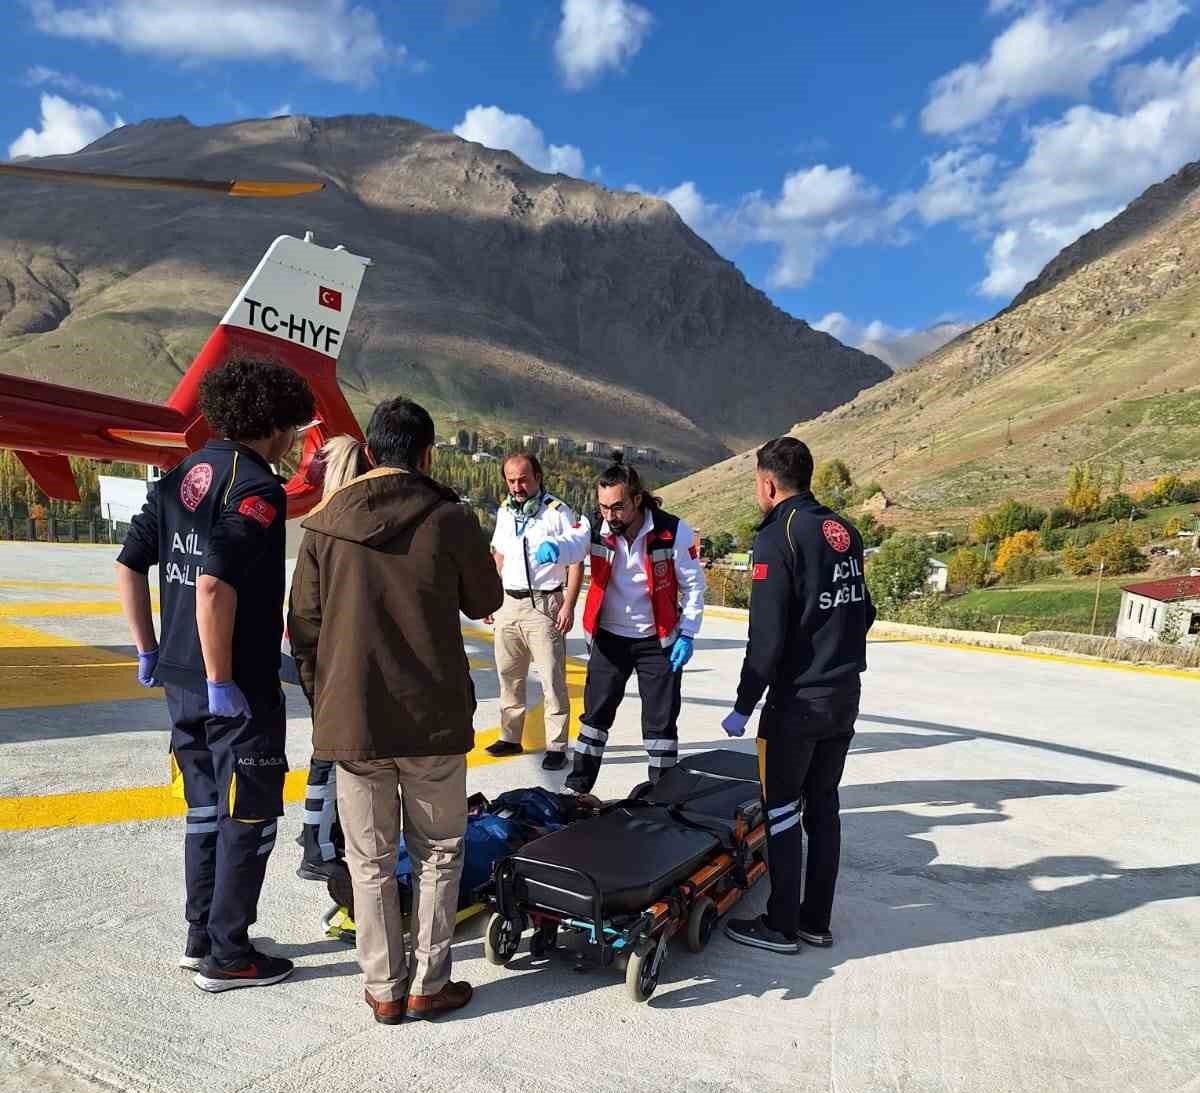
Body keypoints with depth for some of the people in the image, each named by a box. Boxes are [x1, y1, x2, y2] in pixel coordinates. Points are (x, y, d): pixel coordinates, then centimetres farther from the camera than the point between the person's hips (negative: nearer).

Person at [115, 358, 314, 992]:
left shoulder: (181, 477, 8)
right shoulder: (256, 489, -18)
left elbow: (128, 565, 10)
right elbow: (213, 586, -27)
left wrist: (150, 650, 15)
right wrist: (221, 681, -20)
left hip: (182, 679, 9)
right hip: (238, 688, -8)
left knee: (206, 808, 21)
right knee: (249, 819, 7)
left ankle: (200, 938, 33)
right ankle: (228, 958, 18)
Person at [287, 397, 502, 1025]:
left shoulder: (323, 524, -2)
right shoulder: (449, 519, -9)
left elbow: (302, 628, 2)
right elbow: (485, 602, 4)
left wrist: (321, 702, 14)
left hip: (349, 719, 2)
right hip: (433, 716, -1)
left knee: (370, 860, 15)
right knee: (438, 853, 15)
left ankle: (385, 989, 24)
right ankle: (429, 984, 22)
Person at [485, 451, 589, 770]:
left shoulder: (558, 511, -10)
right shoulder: (504, 511, 10)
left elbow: (576, 559, -10)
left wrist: (568, 605, -15)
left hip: (543, 605, -6)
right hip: (508, 603, 6)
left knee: (552, 679, -3)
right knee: (508, 675, 14)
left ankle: (556, 746, 7)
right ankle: (510, 738, 28)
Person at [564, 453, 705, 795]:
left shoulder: (673, 532, -19)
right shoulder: (596, 528, -13)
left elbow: (693, 585, -9)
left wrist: (687, 634, -10)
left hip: (658, 640, -2)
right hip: (609, 637, 2)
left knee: (661, 720, 7)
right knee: (595, 713, 12)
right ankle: (578, 787, 27)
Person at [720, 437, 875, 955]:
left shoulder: (778, 537, -16)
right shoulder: (845, 531, 6)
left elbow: (766, 636, -19)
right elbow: (864, 611, 12)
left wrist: (743, 706, -11)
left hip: (798, 699, -7)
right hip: (845, 695, 7)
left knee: (781, 808, 6)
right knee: (823, 804, 16)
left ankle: (782, 925, 16)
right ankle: (816, 919, 26)